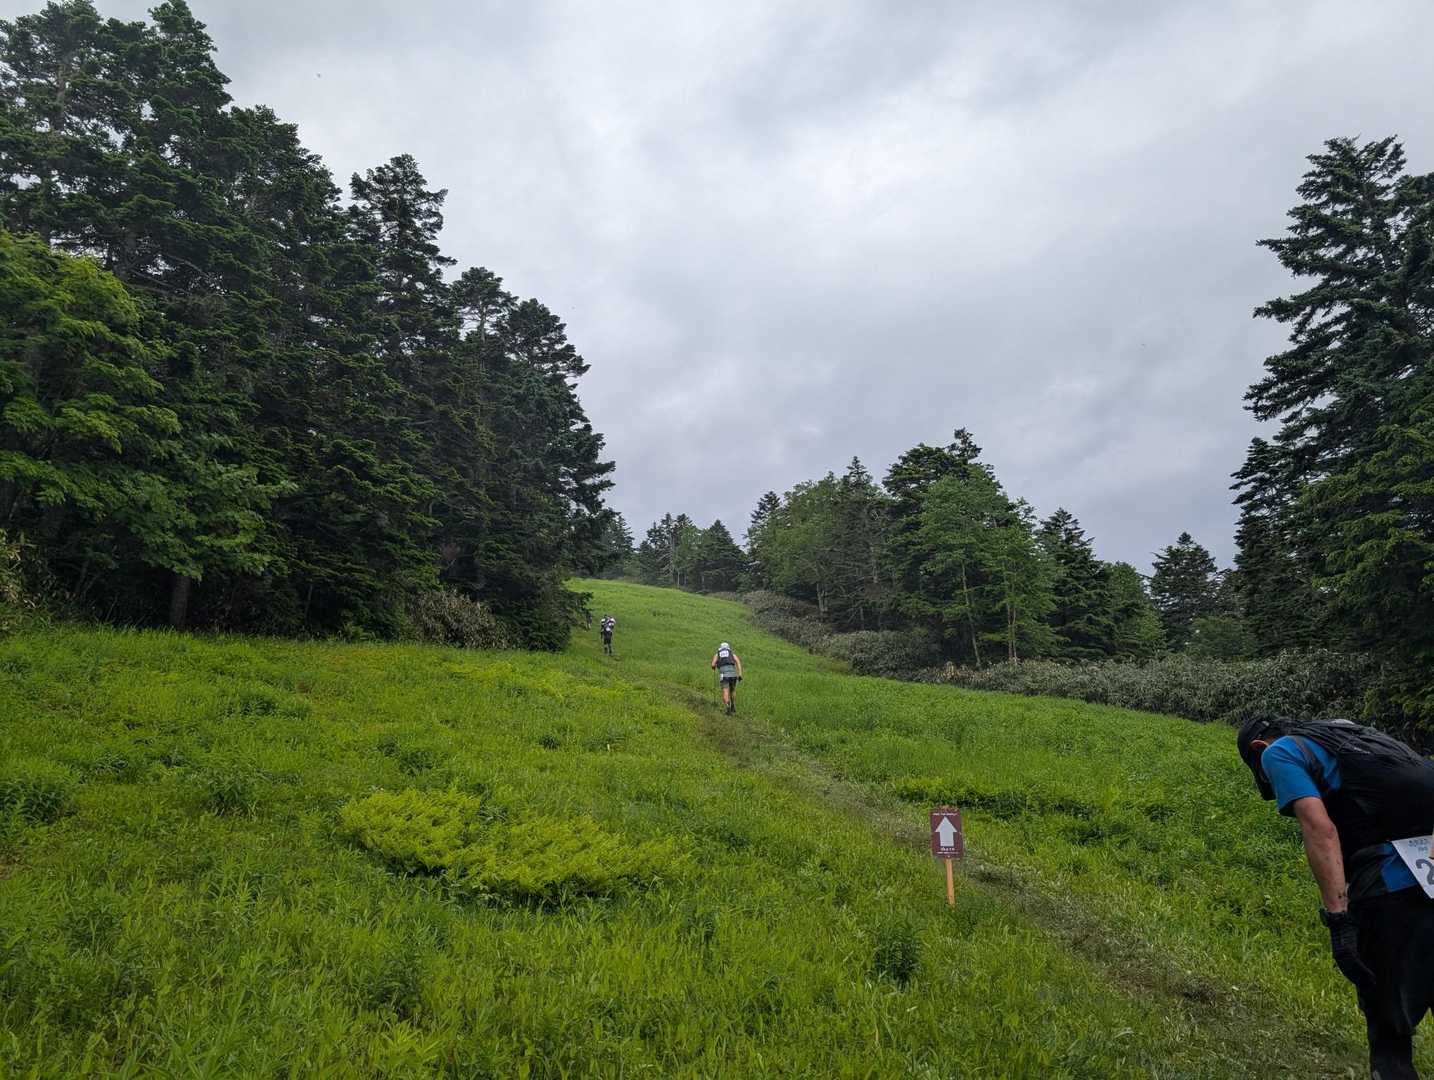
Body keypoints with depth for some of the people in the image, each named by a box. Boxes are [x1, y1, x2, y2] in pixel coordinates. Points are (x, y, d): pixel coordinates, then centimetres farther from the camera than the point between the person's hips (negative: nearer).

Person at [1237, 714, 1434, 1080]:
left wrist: (1338, 919, -11)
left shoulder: (1279, 751, 7)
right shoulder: (1350, 732, 29)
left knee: (1389, 1030, 8)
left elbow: (1321, 829, -9)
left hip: (1394, 882, -7)